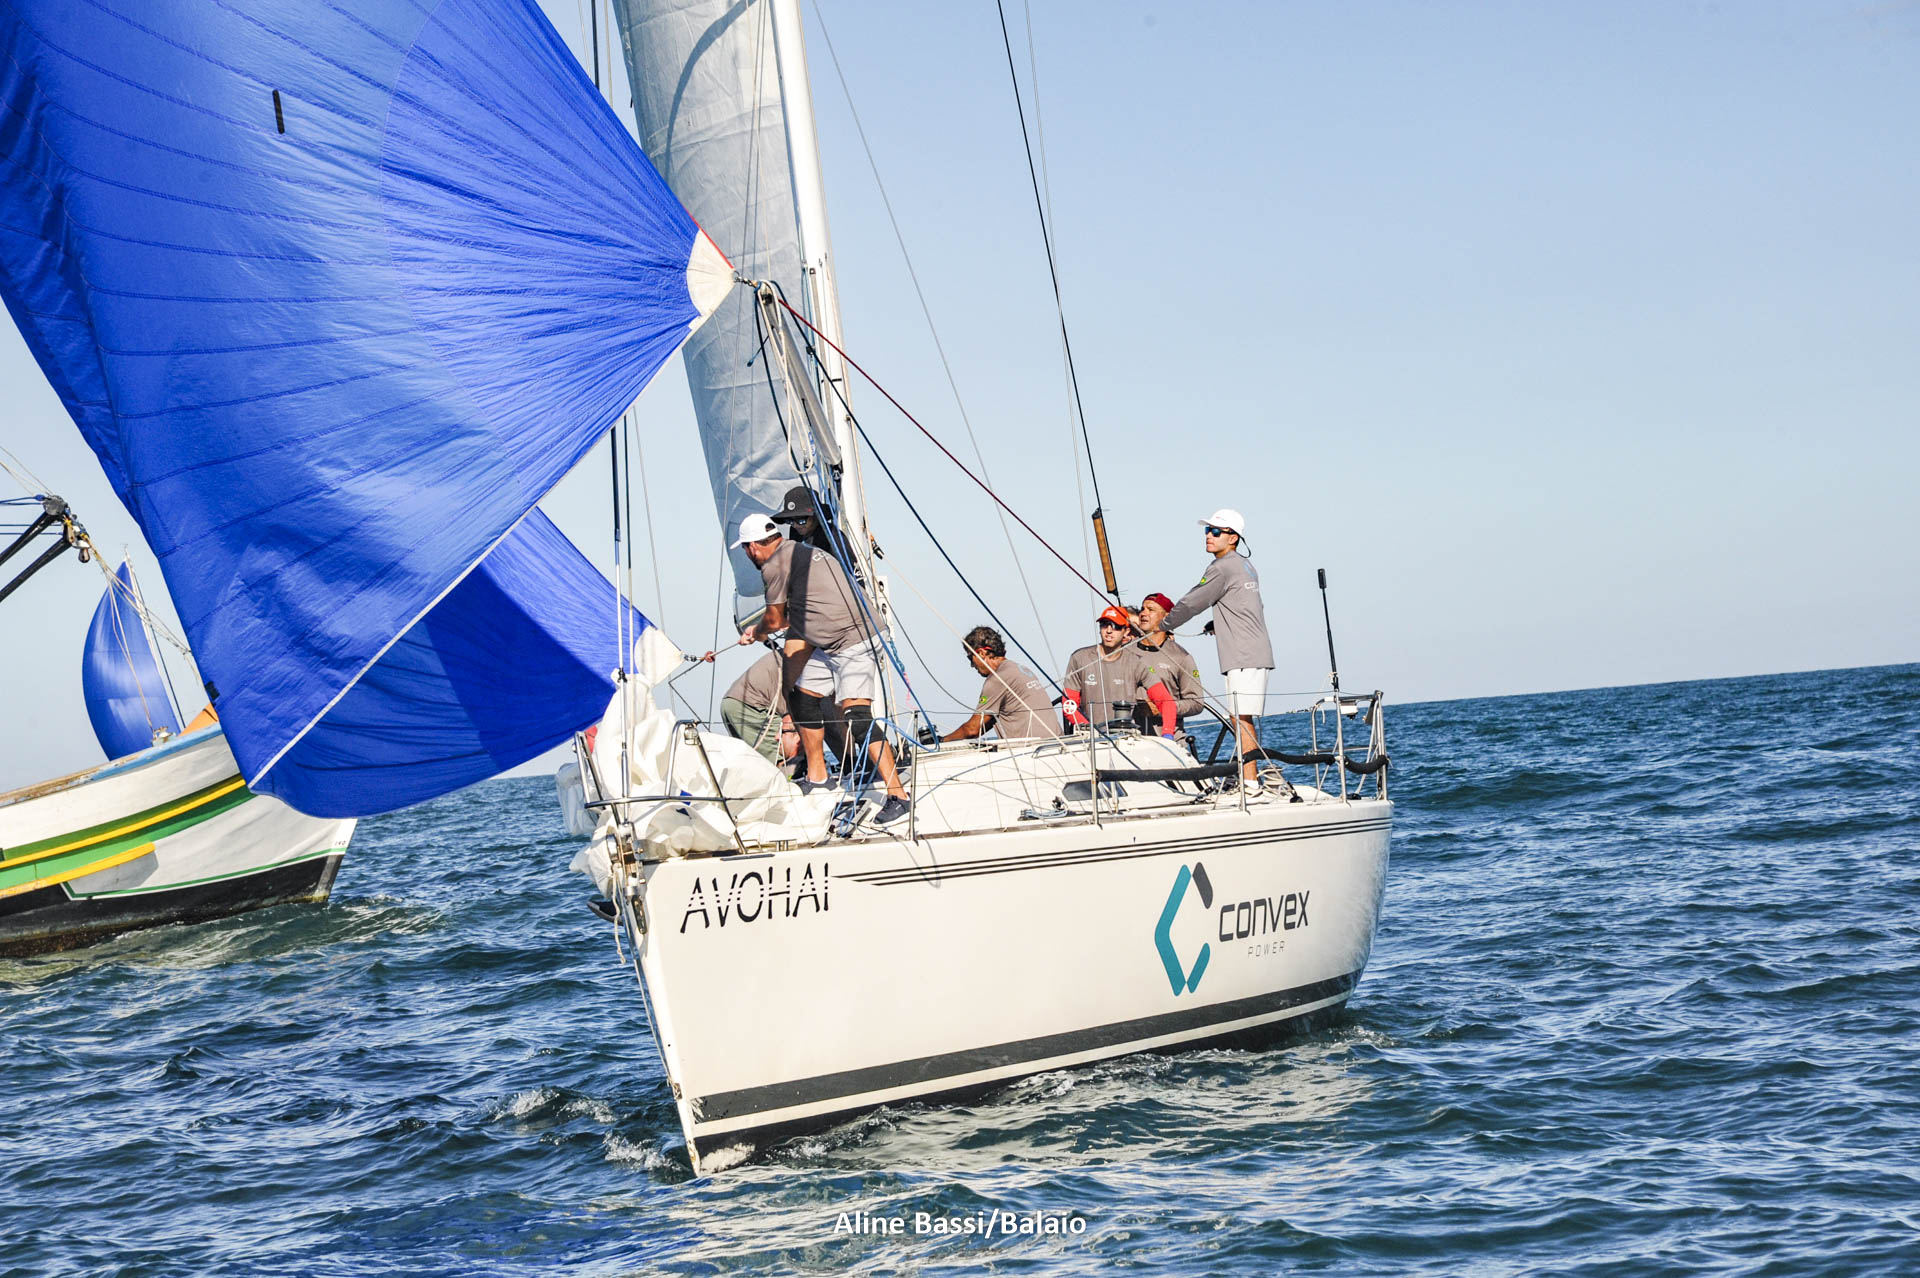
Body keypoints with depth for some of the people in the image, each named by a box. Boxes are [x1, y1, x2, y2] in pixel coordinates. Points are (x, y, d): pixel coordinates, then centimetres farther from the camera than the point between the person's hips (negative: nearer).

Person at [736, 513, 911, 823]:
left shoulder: (774, 567, -11)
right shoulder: (800, 553, 19)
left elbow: (774, 620, 2)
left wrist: (758, 632, 24)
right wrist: (761, 629, 45)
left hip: (854, 643, -11)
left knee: (857, 717, -17)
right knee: (802, 696, 17)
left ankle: (897, 795, -21)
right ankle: (816, 777, 28)